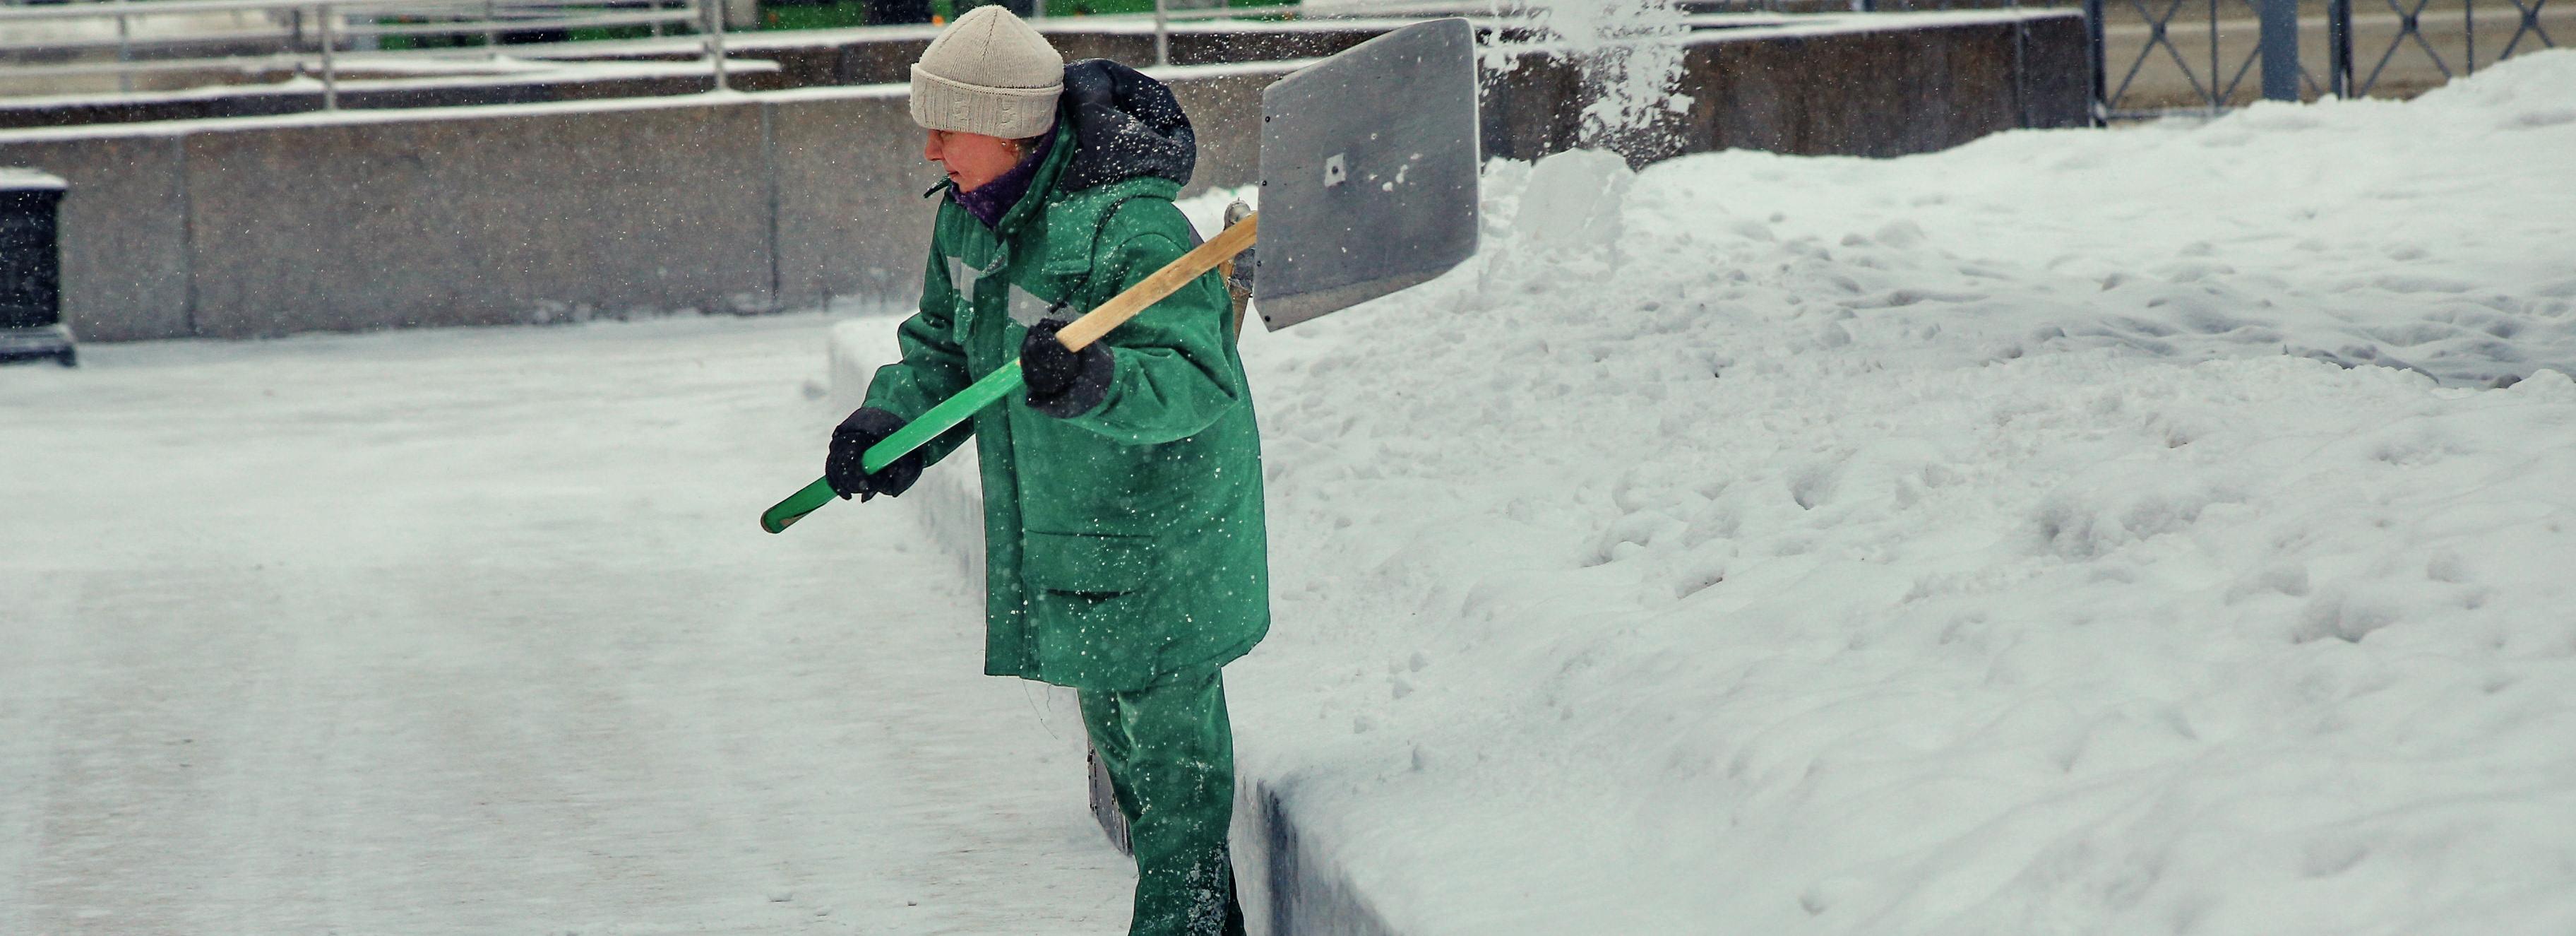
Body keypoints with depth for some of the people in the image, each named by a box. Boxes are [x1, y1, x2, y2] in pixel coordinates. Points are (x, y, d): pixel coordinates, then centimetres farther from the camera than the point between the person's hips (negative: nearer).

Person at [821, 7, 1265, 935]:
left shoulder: (1127, 225, -29)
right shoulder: (970, 211, -1)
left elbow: (1194, 379, -32)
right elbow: (943, 344, 11)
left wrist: (1094, 382, -49)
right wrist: (893, 420, -7)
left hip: (1156, 528, -9)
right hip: (1058, 529, 9)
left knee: (1164, 725, 0)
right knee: (1110, 717, 22)